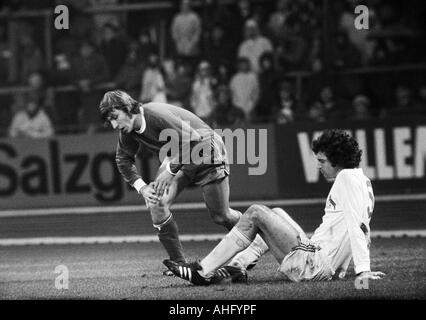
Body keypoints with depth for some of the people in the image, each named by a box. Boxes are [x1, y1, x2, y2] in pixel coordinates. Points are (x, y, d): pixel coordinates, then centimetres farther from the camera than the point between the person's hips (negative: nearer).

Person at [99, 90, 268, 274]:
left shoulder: (156, 114, -34)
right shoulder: (127, 133, -11)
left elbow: (193, 140, -35)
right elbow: (123, 160, 7)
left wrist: (170, 170, -34)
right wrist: (141, 186, -7)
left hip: (206, 154, -6)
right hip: (178, 160, 6)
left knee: (220, 216, 1)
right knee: (156, 202, -17)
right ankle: (178, 263, -6)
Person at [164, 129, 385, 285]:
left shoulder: (347, 177, -11)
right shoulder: (363, 181, 19)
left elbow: (355, 225, -20)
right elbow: (363, 229, 21)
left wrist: (363, 270, -27)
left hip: (313, 264, -10)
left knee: (256, 213, -6)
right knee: (276, 214, 23)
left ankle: (203, 271, -7)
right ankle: (237, 265, 9)